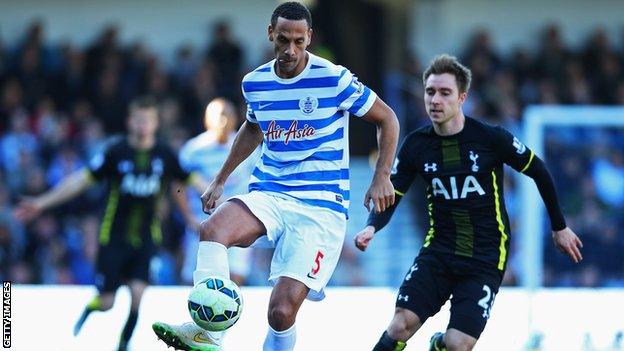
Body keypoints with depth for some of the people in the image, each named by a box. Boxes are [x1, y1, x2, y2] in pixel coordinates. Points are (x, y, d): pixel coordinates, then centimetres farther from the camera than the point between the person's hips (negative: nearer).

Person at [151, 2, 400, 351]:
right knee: (212, 229, -31)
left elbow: (387, 119, 3)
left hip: (321, 204, -4)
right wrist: (221, 179, 27)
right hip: (268, 193, 4)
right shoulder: (255, 82, 7)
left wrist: (382, 177, -7)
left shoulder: (335, 79, -8)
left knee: (282, 310, -18)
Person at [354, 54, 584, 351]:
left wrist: (559, 228, 10)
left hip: (485, 259, -2)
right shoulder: (415, 145, -2)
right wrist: (371, 228, -19)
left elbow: (538, 172, 2)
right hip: (438, 252, 2)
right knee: (401, 326, -19)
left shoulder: (491, 139, -12)